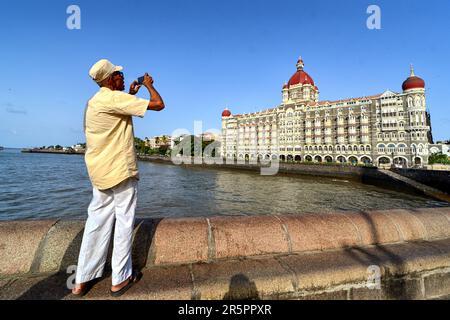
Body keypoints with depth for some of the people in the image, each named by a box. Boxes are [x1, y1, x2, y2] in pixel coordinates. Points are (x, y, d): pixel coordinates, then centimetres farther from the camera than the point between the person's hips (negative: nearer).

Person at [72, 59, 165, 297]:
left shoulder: (95, 101, 16)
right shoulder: (114, 98, -13)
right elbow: (158, 104, -15)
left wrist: (131, 94, 28)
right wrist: (149, 84, 4)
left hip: (99, 170, 9)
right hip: (120, 169, -9)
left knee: (97, 221, 13)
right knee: (124, 222, 1)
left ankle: (82, 280, 23)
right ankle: (120, 279, 14)